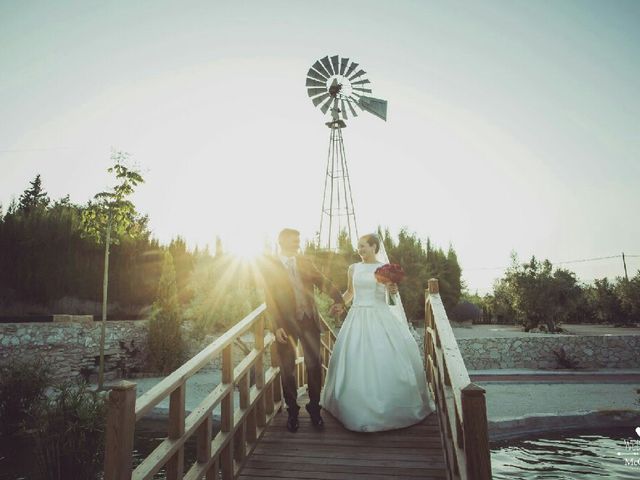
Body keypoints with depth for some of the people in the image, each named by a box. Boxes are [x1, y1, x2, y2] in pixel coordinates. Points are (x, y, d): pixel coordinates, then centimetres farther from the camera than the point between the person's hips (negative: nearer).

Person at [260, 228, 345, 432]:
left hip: (309, 321, 3)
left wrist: (338, 299, -15)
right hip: (286, 324, -2)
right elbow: (270, 299, -5)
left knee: (314, 365, 7)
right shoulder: (269, 265, -2)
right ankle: (292, 411, 27)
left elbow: (323, 282, 2)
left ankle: (314, 408, 26)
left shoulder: (305, 262, 8)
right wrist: (277, 326, -13)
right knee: (288, 369, 9)